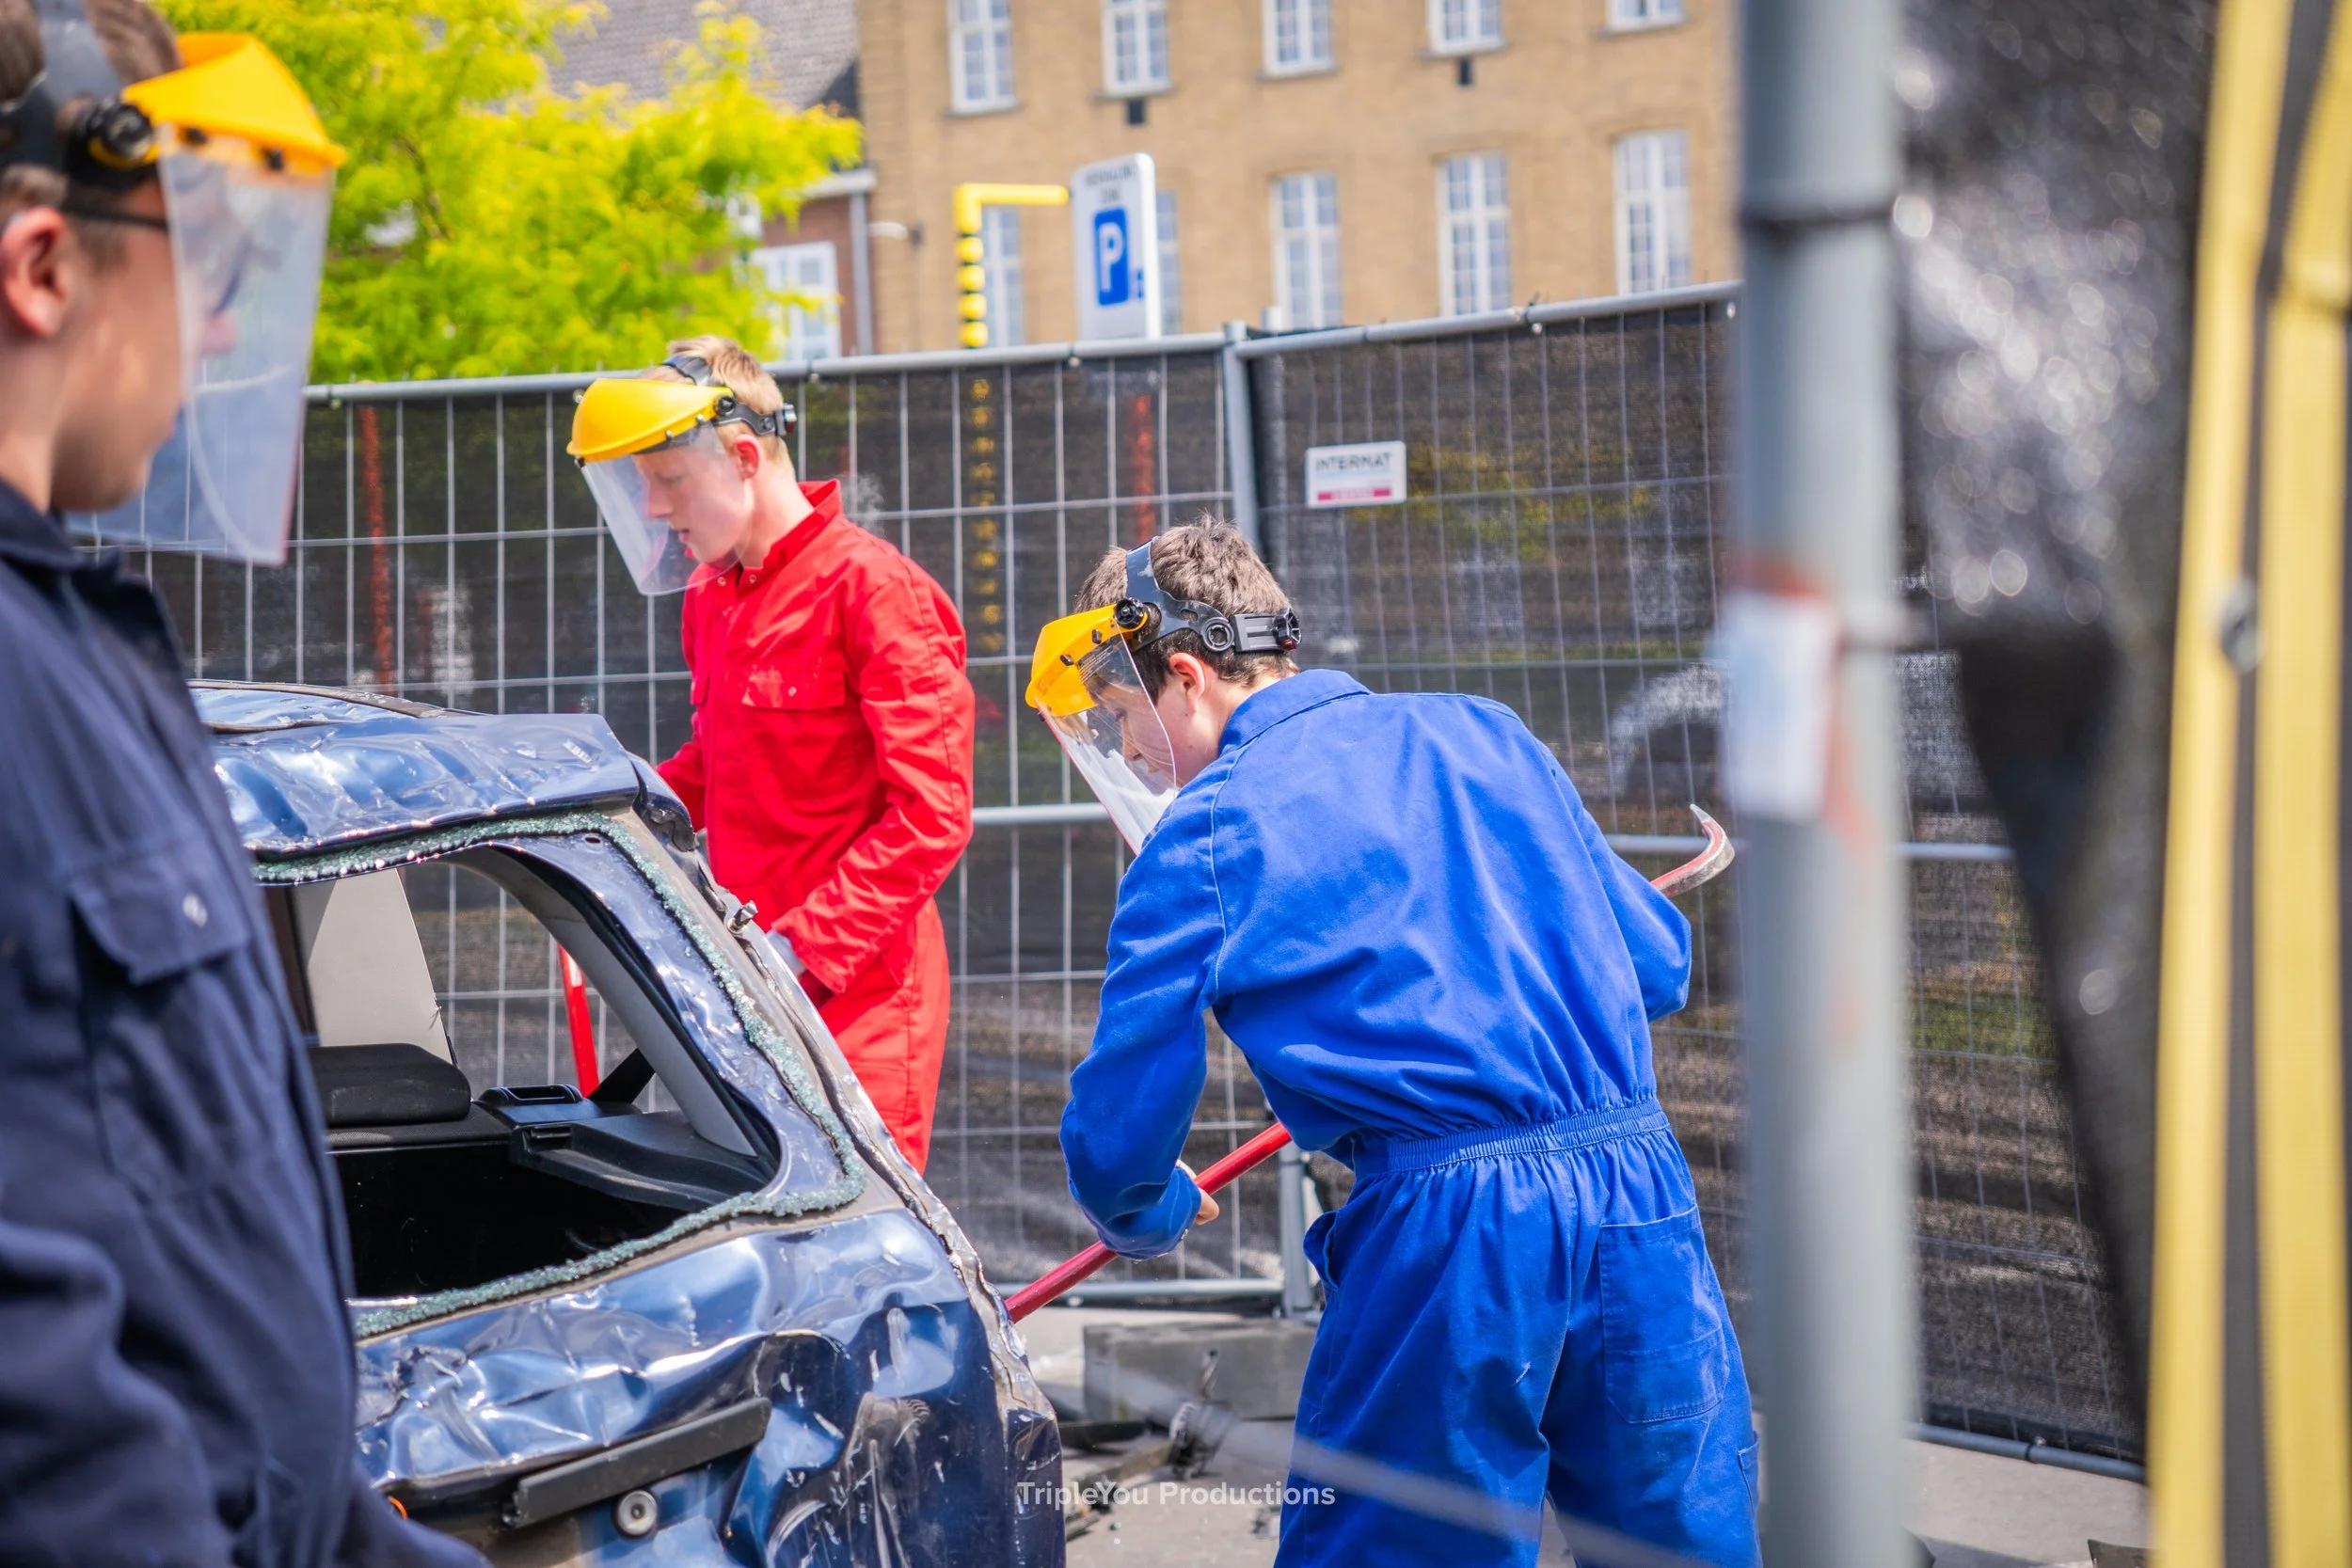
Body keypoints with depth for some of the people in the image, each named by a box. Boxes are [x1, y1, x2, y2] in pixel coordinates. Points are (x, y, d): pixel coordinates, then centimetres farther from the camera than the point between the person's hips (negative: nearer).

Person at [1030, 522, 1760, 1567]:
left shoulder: (1205, 830, 0)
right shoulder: (1481, 733, 16)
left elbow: (1119, 1127, -2)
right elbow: (1659, 961, 20)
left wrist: (1151, 1212, 21)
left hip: (1448, 1240, -5)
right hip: (1648, 1205, 6)